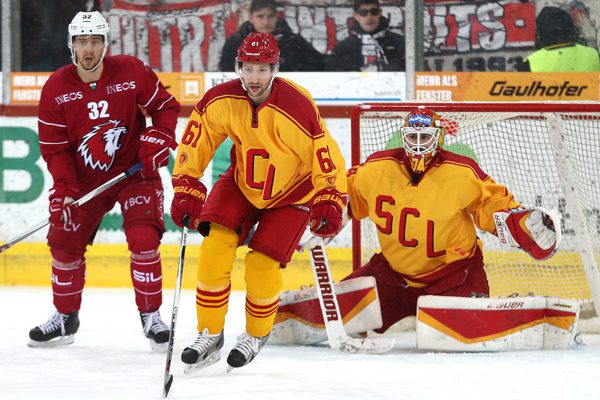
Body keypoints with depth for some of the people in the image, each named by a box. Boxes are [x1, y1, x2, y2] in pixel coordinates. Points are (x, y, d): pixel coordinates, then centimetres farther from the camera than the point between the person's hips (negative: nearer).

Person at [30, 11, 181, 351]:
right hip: (84, 178, 2)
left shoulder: (132, 72, -14)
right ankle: (66, 317, 21)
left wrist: (158, 140, -16)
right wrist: (64, 188, -18)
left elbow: (166, 106, 0)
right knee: (65, 241, 2)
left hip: (135, 170, -2)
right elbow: (53, 146, -7)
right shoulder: (56, 88, -9)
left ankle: (151, 316, -3)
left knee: (144, 239, -17)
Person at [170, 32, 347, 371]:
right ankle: (210, 335, -2)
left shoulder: (298, 108, -30)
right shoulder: (221, 101, -20)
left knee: (263, 263, -12)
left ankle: (257, 334, 16)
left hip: (292, 193, -3)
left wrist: (330, 204, -26)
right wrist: (186, 190, -11)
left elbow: (327, 157, -22)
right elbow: (195, 144, -8)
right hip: (243, 183, 3)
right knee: (216, 243, -15)